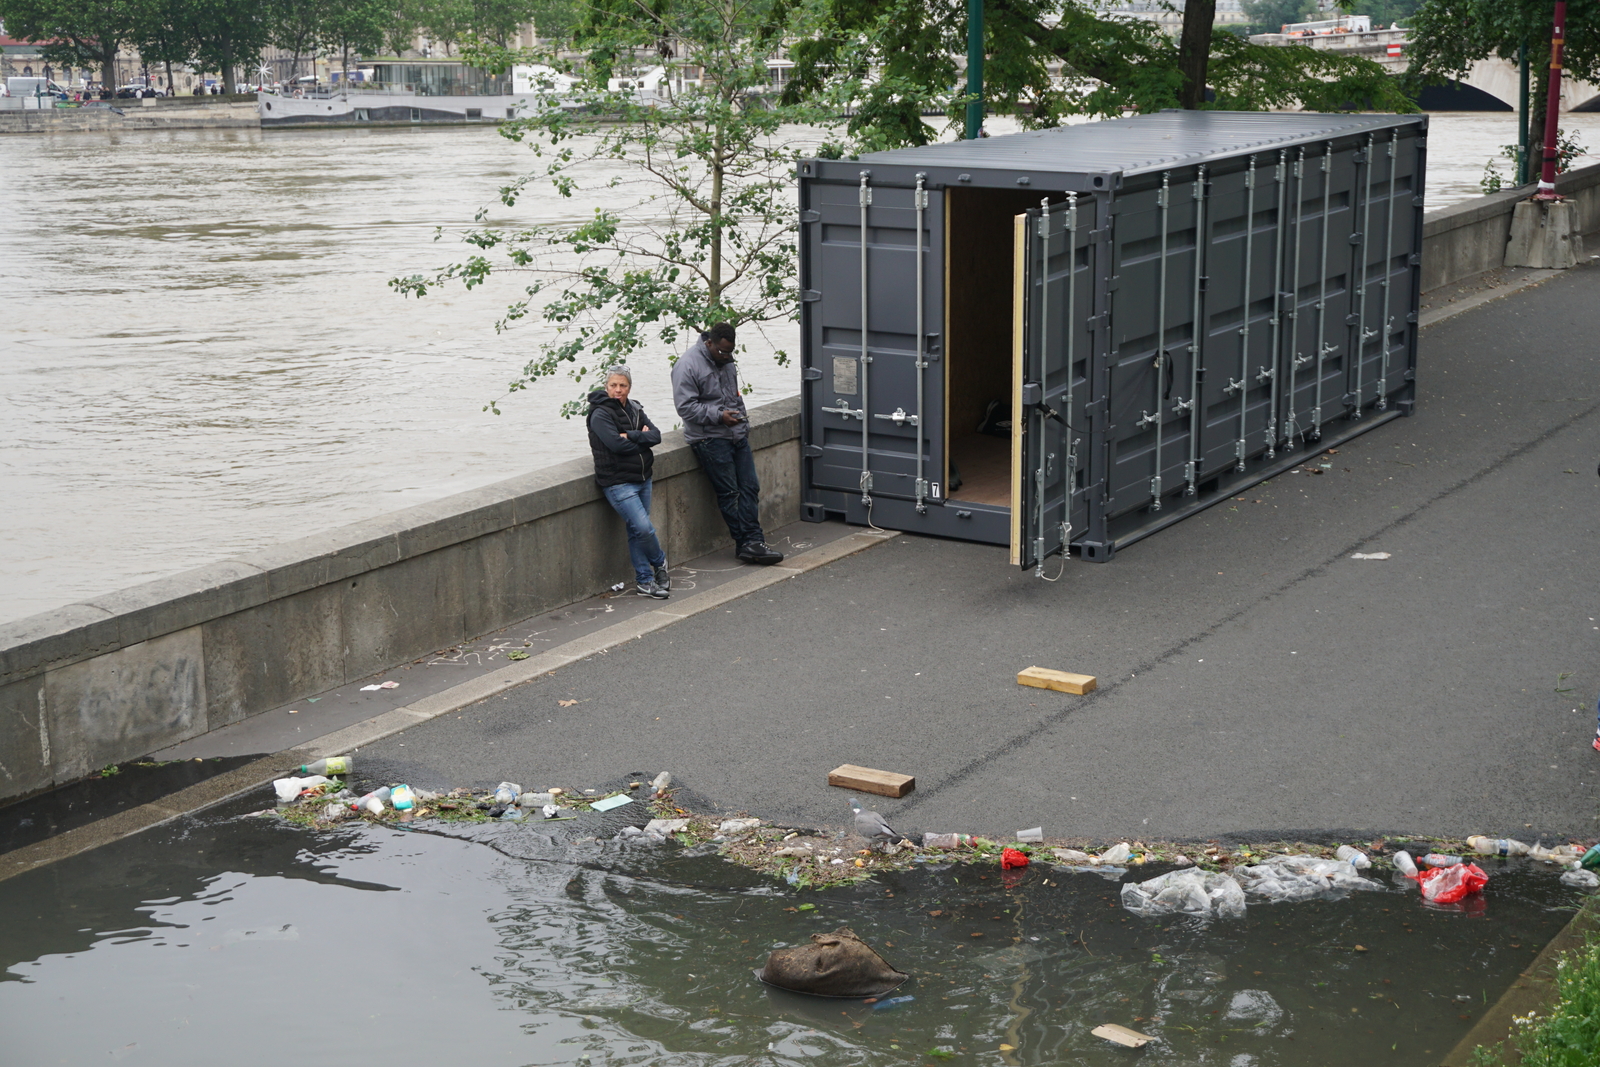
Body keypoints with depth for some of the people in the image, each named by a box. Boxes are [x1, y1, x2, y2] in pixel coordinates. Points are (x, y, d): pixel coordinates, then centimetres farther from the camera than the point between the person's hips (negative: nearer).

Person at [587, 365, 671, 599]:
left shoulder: (634, 409, 10)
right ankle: (660, 564, 11)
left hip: (642, 478, 6)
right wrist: (642, 438, -7)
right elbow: (617, 444, -22)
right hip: (617, 481, -6)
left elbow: (656, 435, -1)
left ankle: (645, 581, 17)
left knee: (637, 531, 10)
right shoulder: (600, 415, -10)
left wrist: (631, 436, -16)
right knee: (643, 527, -14)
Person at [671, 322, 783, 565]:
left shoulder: (726, 361, 14)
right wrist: (719, 416, -21)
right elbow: (685, 407, -17)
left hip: (737, 434, 8)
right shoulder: (688, 365, -13)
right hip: (710, 439, -8)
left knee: (749, 488, 1)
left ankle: (752, 543, 0)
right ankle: (747, 543, 0)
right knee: (729, 492, -6)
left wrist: (742, 418, 17)